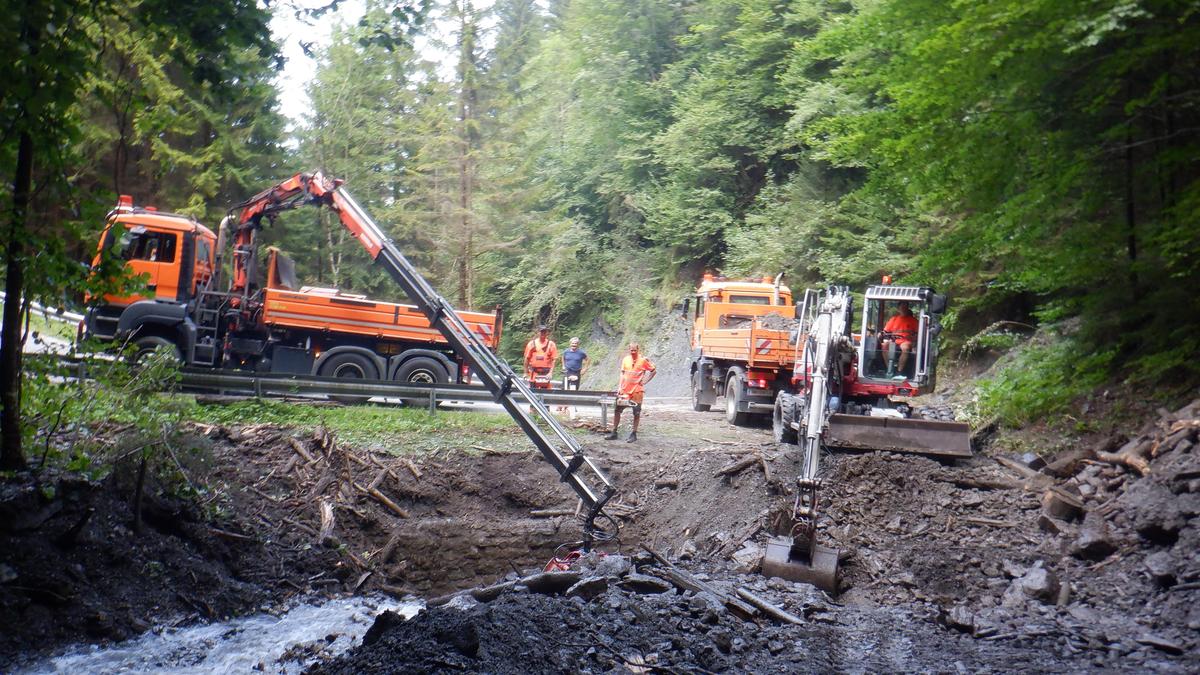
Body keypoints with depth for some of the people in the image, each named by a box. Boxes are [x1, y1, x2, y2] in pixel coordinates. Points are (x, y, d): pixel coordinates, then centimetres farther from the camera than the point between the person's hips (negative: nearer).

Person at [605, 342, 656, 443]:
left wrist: (644, 381, -5)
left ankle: (634, 434, 15)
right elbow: (622, 374, 7)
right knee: (617, 410, 3)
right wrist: (620, 387, -1)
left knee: (636, 413, 4)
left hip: (637, 391, -3)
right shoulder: (626, 359, 5)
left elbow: (653, 371, 2)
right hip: (625, 390, 4)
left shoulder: (643, 360, -6)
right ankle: (614, 433, 12)